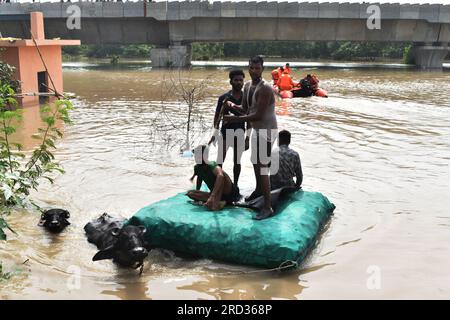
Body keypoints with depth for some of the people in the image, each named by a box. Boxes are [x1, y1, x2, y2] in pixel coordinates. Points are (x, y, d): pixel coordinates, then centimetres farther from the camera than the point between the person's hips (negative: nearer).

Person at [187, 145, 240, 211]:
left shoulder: (212, 165, -21)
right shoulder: (197, 168, 4)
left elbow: (220, 176, -42)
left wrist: (212, 195, -51)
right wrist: (197, 196, 26)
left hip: (229, 195, -7)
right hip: (216, 195, 8)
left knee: (222, 174, -33)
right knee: (190, 193, -2)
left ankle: (216, 201, -37)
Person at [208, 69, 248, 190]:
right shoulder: (224, 98, -6)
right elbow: (217, 116, -1)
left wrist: (248, 137, 2)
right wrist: (215, 132, -10)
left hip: (239, 134, 2)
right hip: (225, 133, -1)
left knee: (237, 162, 10)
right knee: (219, 162, -3)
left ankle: (235, 185, 22)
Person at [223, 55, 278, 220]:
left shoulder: (265, 89, -24)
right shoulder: (248, 86, 4)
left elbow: (259, 115, -28)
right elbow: (245, 108, 13)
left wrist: (234, 119, -28)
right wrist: (233, 105, -6)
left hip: (266, 130, -9)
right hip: (256, 129, 9)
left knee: (263, 167, -12)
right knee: (255, 161, 24)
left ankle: (267, 207, -9)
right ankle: (259, 189, 48)